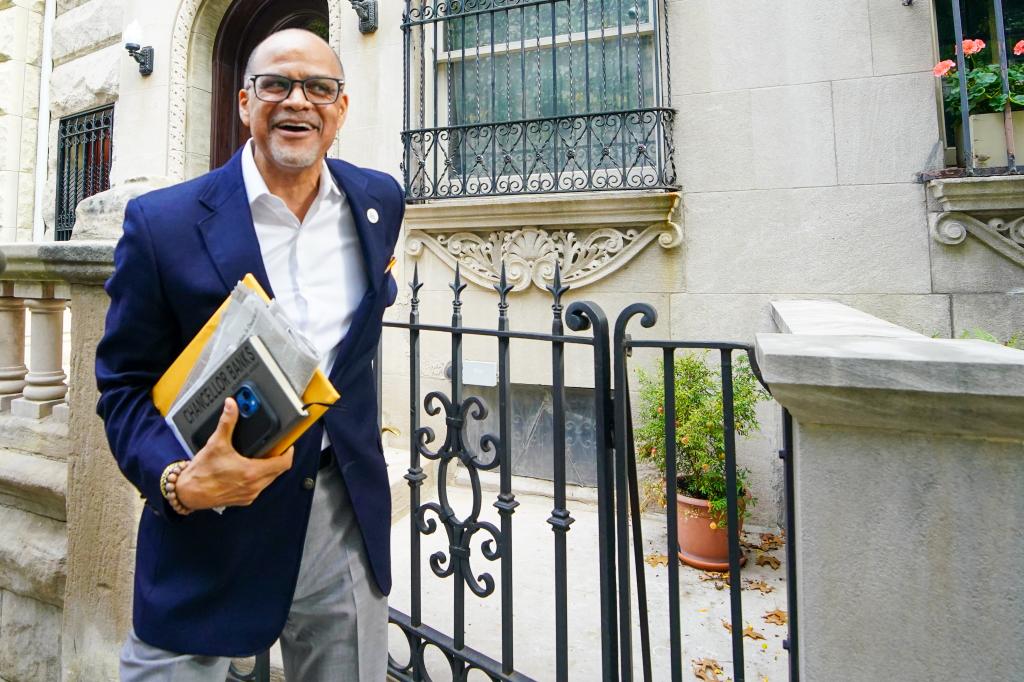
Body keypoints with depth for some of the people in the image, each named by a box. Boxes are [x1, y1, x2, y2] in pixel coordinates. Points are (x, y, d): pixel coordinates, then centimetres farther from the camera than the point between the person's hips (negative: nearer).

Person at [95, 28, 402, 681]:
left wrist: (378, 283, 5)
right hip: (209, 534, -2)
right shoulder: (162, 222, -8)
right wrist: (177, 482, -20)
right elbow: (125, 386, -6)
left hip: (349, 527, 4)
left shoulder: (379, 201, 3)